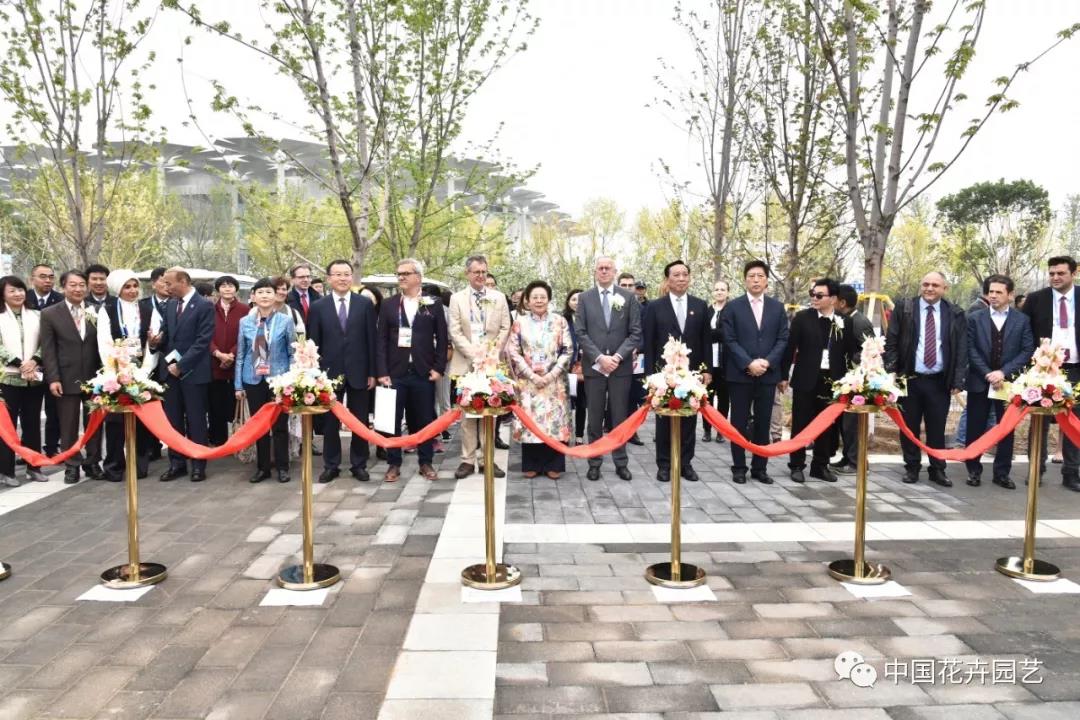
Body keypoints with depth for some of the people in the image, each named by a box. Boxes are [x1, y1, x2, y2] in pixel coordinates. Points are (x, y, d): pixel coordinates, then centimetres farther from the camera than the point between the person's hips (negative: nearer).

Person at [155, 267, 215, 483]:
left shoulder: (204, 305, -9)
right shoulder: (170, 305, 12)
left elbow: (203, 341, -14)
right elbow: (166, 335, 16)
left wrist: (181, 365, -16)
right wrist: (157, 342, -8)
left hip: (193, 371, -6)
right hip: (170, 370, 6)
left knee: (195, 420, 3)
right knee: (173, 420, 9)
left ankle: (198, 465, 12)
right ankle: (177, 463, 19)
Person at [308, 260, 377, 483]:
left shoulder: (365, 304, 2)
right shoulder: (317, 306, 2)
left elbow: (371, 340, 1)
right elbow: (313, 343, 2)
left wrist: (372, 372, -2)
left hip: (358, 372, 0)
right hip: (329, 372, 0)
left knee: (360, 421, 7)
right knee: (330, 422, 8)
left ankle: (359, 464, 20)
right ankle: (331, 465, 20)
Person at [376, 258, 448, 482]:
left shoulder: (433, 305, 4)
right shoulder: (388, 305, 6)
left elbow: (441, 338, 4)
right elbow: (381, 340, 2)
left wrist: (439, 368, -4)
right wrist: (382, 372, -6)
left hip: (423, 372, -1)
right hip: (395, 372, 1)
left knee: (425, 419, 7)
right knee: (393, 420, 5)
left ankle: (426, 462, 20)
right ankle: (394, 464, 16)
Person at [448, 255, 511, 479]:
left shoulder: (499, 297, 9)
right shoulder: (457, 298, 4)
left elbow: (505, 328, 6)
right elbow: (455, 332, -2)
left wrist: (494, 351, -9)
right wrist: (474, 354, -13)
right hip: (466, 363, -1)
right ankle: (468, 459, 9)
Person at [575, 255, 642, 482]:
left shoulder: (628, 297, 5)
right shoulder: (584, 298, 5)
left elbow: (636, 333, 0)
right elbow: (580, 333, -2)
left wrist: (618, 356, -12)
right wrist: (599, 357, -12)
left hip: (621, 366, 0)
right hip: (593, 366, 0)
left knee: (620, 416, 6)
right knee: (595, 417, 5)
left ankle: (620, 462, 16)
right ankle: (594, 462, 14)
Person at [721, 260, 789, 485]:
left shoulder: (777, 307, 9)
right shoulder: (733, 306, 1)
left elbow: (783, 339, 4)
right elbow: (729, 340, -5)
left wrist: (767, 362, -11)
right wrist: (748, 364, -15)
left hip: (768, 374, 2)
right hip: (740, 374, -2)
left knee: (763, 423, 7)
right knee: (739, 423, 4)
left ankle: (760, 468, 16)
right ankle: (739, 467, 12)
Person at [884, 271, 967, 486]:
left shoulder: (955, 314, 4)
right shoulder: (904, 308, 1)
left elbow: (962, 350, 3)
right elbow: (891, 342, 0)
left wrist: (958, 381, -4)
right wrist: (892, 374, -8)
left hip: (939, 381, 1)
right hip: (909, 379, 0)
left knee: (937, 428, 7)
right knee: (909, 426, 7)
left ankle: (938, 470, 20)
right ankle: (911, 467, 21)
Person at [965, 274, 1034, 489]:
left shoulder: (1022, 320, 3)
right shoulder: (974, 318, 2)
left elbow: (1027, 351, -3)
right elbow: (971, 350, -2)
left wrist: (1004, 372, -14)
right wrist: (988, 374, -12)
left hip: (1008, 382, 0)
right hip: (979, 381, 0)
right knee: (975, 429, 4)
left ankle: (1002, 473, 16)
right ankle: (974, 470, 15)